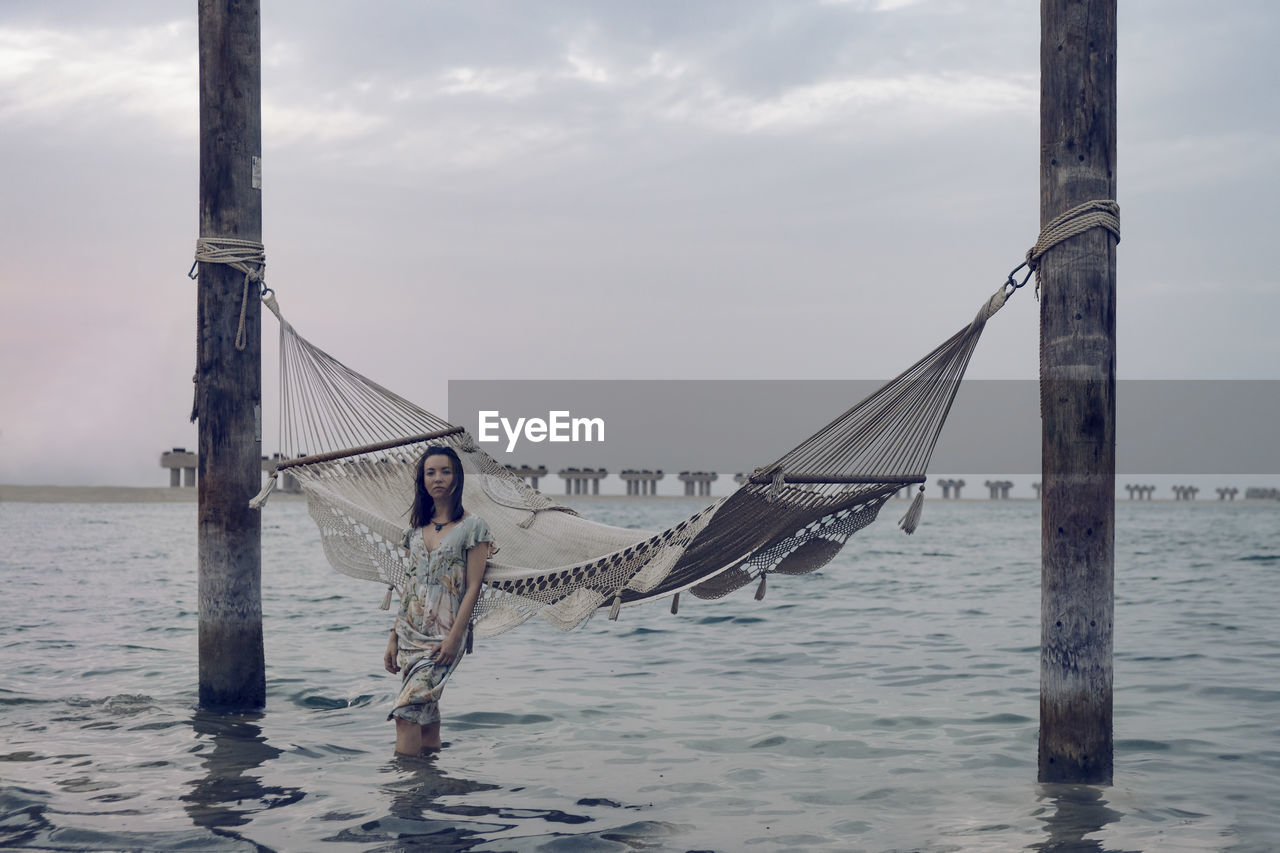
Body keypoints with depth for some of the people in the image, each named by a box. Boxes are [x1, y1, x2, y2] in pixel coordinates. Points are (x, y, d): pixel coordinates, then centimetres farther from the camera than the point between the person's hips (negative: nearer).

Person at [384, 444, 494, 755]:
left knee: (406, 711, -16)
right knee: (426, 712, 5)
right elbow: (409, 588, 15)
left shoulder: (472, 526, -4)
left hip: (444, 635, -6)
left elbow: (472, 587, -9)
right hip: (411, 632, 6)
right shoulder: (418, 527, 13)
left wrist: (454, 638, -16)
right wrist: (394, 637, 10)